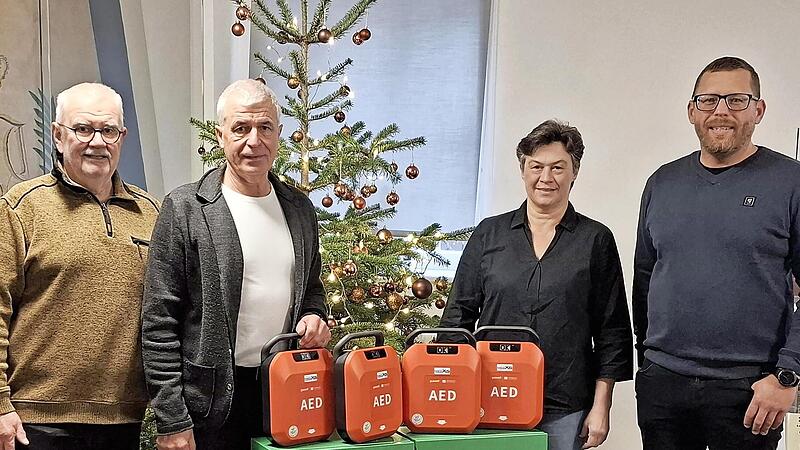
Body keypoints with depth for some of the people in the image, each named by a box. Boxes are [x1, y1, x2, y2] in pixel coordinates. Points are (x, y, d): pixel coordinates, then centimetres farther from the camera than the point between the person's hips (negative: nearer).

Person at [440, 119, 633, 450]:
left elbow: (612, 332, 4)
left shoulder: (596, 240, 4)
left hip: (564, 412, -1)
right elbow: (458, 314, 9)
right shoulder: (489, 234, 8)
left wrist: (600, 406, 0)